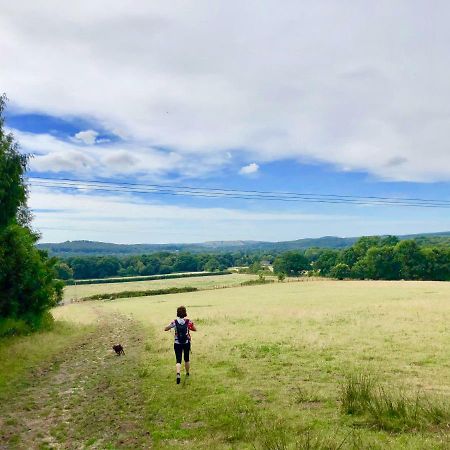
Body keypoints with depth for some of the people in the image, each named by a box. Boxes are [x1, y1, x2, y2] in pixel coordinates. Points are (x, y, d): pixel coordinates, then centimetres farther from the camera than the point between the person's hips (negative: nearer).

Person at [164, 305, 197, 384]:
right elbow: (195, 329, 2)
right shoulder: (188, 322, -10)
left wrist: (172, 326, 11)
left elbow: (165, 329, -6)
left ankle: (178, 374, -23)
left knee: (178, 360, 1)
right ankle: (187, 373, 36)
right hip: (186, 343, 1)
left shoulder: (174, 322, -11)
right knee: (187, 359, 21)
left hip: (177, 344, -1)